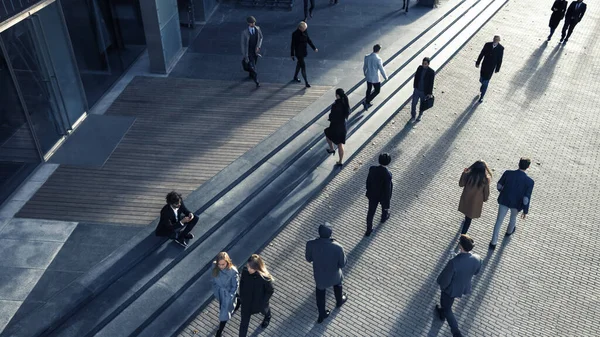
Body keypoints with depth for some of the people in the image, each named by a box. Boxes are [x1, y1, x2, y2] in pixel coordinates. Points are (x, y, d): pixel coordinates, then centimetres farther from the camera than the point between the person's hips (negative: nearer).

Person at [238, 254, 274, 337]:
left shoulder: (265, 278, -36)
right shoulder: (245, 271, -27)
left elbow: (270, 290, -18)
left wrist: (263, 302, -14)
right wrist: (241, 296, 0)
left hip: (259, 303, -1)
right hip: (246, 302, 1)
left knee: (264, 310, 34)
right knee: (244, 322, 15)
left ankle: (268, 317, 70)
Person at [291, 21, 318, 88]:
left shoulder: (305, 32, -2)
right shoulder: (295, 34, -20)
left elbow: (308, 40, 10)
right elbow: (293, 44, -16)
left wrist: (314, 48, 10)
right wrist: (292, 55, -14)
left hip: (304, 51, 7)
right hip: (298, 52, -7)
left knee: (299, 64, 23)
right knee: (303, 66, -7)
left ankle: (295, 77, 43)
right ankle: (306, 82, -1)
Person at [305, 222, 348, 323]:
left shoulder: (311, 244, -28)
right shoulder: (338, 247, -32)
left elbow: (308, 258, -9)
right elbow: (342, 264, -16)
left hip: (319, 276, 1)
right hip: (334, 276, 0)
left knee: (320, 293, 29)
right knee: (337, 285, 35)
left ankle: (322, 315, 46)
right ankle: (339, 301, 62)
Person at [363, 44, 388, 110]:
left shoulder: (367, 57, -7)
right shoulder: (378, 59, -23)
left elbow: (364, 67, 6)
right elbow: (381, 69, -17)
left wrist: (365, 74, 26)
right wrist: (385, 77, -1)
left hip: (368, 77, 6)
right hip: (375, 79, -5)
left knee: (369, 90, 23)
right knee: (377, 91, 14)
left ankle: (367, 103, 35)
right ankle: (366, 102, 5)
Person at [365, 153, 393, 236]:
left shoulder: (372, 169, -22)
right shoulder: (388, 174, -34)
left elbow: (368, 181, -7)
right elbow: (387, 189, -25)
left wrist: (369, 191, 14)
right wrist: (387, 203, -13)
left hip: (373, 195, 2)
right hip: (383, 195, -2)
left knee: (371, 212, 18)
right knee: (384, 206, 32)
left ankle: (369, 230, 30)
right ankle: (384, 217, 61)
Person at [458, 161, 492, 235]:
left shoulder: (467, 175, -22)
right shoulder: (485, 179, -24)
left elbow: (461, 184, -5)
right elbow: (486, 192, -10)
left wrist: (464, 173, 3)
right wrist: (485, 199, 10)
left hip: (466, 198, 2)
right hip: (476, 201, -2)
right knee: (469, 218, 12)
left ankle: (466, 220, 62)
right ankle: (463, 234, 16)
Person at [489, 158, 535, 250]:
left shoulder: (508, 173, -22)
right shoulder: (529, 181, -26)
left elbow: (499, 185, -6)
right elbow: (526, 199, -21)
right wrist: (525, 211, -5)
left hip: (504, 200, 0)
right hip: (517, 204, 0)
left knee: (499, 221, 16)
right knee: (513, 217, 32)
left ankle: (493, 243, 22)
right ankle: (509, 231, 61)